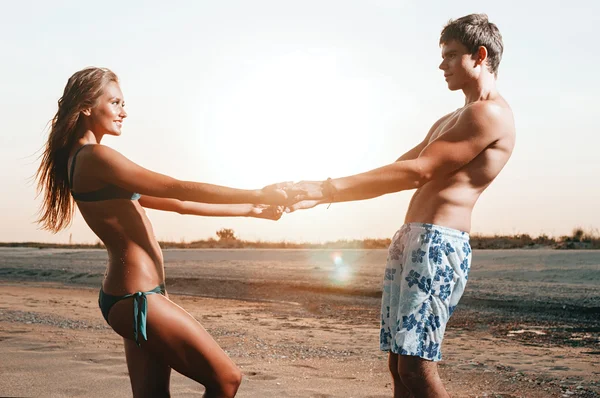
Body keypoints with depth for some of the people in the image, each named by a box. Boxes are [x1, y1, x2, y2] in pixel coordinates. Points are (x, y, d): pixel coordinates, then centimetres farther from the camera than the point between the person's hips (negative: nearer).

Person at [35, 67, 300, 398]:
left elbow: (175, 204, 19)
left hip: (132, 295, 10)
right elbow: (179, 190, -14)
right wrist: (259, 195, -7)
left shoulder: (84, 161, 18)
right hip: (135, 297, -10)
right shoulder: (95, 157, -12)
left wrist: (250, 210, 19)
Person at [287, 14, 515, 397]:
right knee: (399, 365, 7)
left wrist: (328, 188, -16)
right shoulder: (449, 122, 27)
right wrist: (325, 192, 11)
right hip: (410, 240, 10)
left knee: (416, 367, -14)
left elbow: (419, 171, -16)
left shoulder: (490, 113, -7)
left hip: (438, 243, -10)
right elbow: (396, 172, 23)